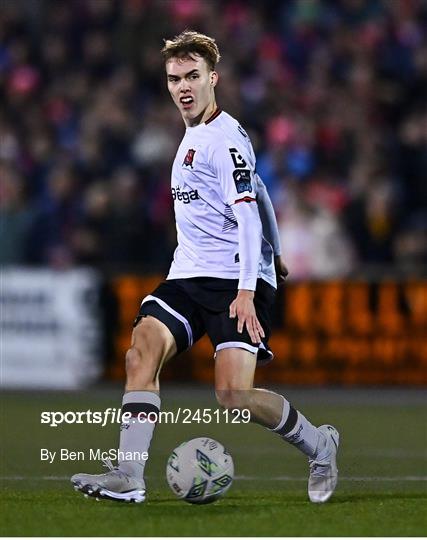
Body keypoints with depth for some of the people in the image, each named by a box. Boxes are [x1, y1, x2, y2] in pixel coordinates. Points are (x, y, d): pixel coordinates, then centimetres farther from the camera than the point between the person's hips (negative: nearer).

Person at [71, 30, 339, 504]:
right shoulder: (194, 135, 17)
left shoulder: (224, 137, -12)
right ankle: (127, 478, -22)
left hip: (234, 280, -8)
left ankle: (319, 446, 10)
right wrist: (272, 253, 33)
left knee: (233, 394, -17)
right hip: (189, 275, 8)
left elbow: (248, 213, -19)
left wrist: (247, 290, -26)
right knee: (143, 349, -16)